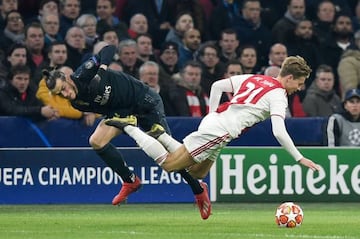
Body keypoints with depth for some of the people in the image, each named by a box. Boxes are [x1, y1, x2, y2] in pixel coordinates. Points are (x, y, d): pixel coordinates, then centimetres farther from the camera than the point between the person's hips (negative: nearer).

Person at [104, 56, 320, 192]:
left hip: (213, 121, 9)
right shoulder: (278, 95, -8)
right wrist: (299, 158, -14)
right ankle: (128, 127, -1)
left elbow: (217, 85, 19)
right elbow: (279, 132, -19)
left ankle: (161, 135, 14)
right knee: (169, 164, -2)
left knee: (197, 173, 22)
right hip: (220, 131, -9)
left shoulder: (252, 78, 16)